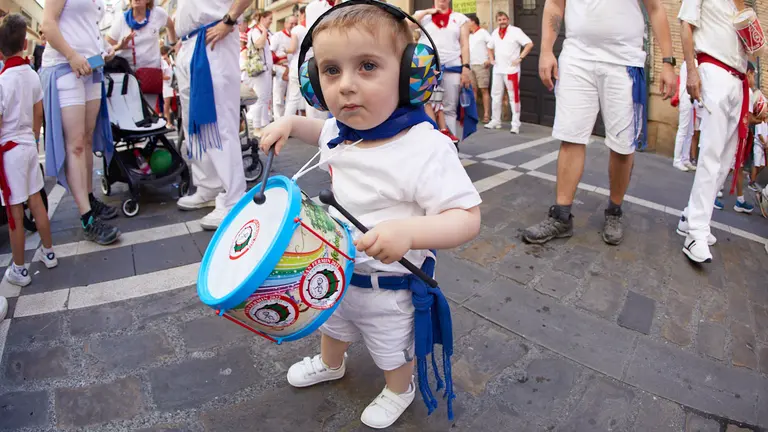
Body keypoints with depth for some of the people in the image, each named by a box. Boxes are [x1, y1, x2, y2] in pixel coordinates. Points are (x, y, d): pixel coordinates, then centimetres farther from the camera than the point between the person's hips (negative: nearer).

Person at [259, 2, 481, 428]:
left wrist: (408, 231, -51)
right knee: (332, 322, 35)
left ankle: (399, 391, 56)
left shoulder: (425, 148, -34)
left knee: (393, 348, 23)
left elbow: (467, 218, -36)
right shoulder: (339, 128, -11)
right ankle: (329, 363, 67)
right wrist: (291, 123, -4)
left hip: (388, 284, -6)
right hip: (335, 267, 7)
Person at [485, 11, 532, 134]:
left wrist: (520, 58, -16)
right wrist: (492, 59, 12)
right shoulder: (495, 33, 10)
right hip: (497, 69, 6)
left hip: (511, 69, -6)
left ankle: (516, 124, -2)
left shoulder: (515, 31, -8)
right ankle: (495, 121, 22)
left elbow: (529, 44, -13)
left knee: (514, 97, -4)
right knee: (496, 96, 11)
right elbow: (490, 47, 27)